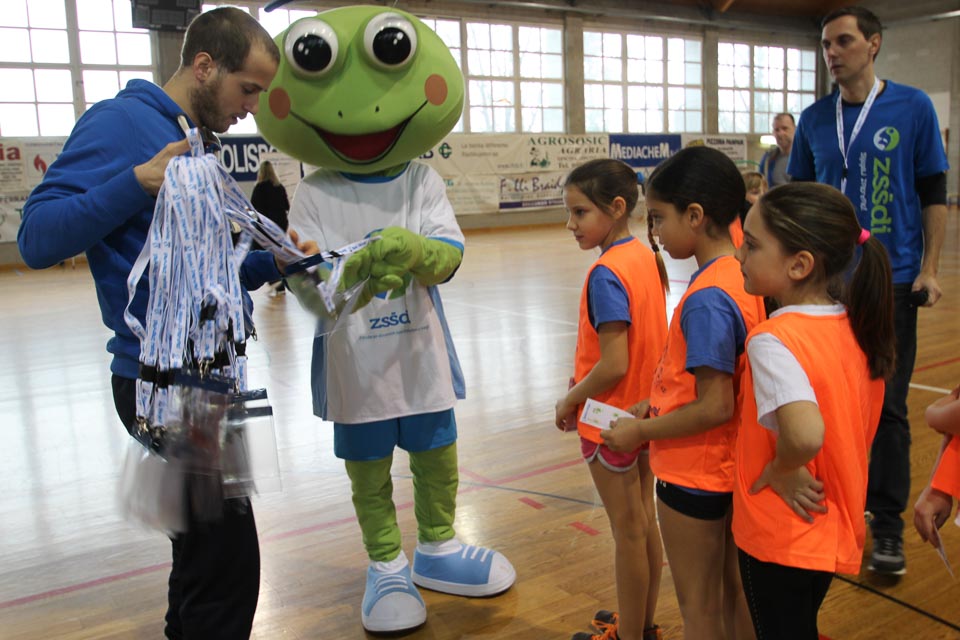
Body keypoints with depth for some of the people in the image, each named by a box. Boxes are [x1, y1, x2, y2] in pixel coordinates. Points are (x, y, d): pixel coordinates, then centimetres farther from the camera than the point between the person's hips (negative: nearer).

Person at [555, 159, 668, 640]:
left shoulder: (606, 274, -24)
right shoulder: (646, 257, 1)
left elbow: (613, 365, -27)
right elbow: (647, 339, 7)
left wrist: (570, 401, -12)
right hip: (645, 410, 8)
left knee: (628, 532, 6)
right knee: (645, 520, 19)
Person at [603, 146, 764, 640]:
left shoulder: (705, 298, -26)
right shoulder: (739, 276, 0)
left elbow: (714, 407, -26)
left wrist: (641, 431, -13)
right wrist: (651, 409, 7)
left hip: (692, 471, -8)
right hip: (728, 465, 8)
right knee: (732, 592, 22)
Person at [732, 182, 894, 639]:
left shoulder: (772, 341, -27)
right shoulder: (858, 328, -2)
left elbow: (805, 435, -41)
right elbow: (853, 428, 9)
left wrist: (780, 470, -23)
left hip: (780, 538, -7)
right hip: (835, 528, 7)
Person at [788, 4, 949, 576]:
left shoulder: (913, 108, -1)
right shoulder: (814, 119, 6)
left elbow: (934, 193, 1)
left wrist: (929, 269, -6)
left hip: (892, 279, -3)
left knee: (887, 405, 2)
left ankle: (888, 524, 14)